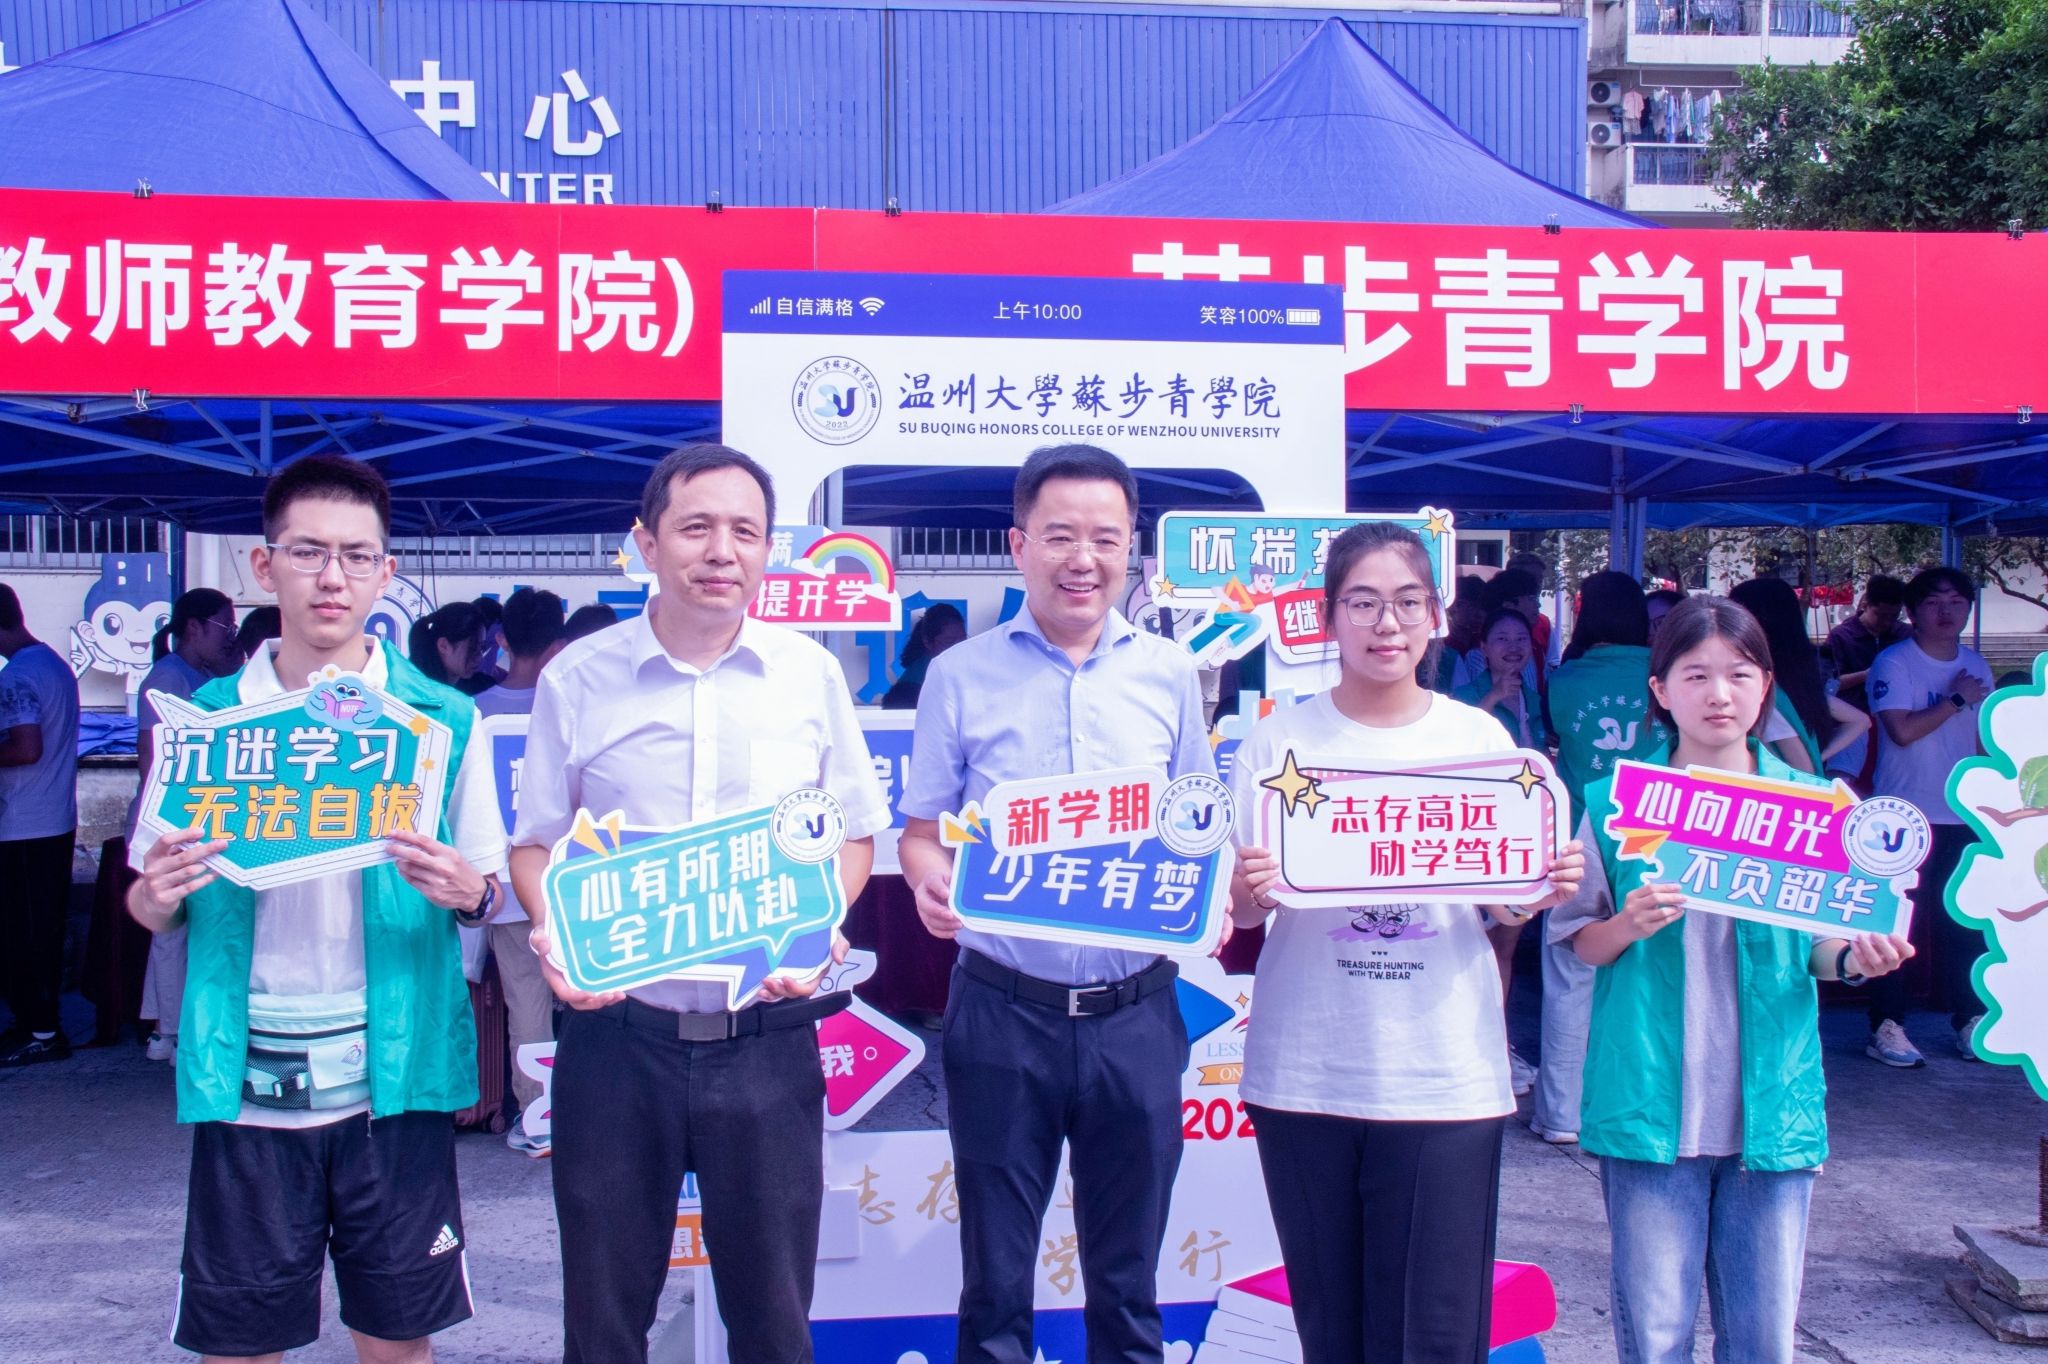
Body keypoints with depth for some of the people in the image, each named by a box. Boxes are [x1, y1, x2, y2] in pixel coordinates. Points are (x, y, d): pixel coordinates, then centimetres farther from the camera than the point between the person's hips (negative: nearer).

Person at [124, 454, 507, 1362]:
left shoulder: (439, 719, 0)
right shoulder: (210, 716, 3)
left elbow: (489, 891, 4)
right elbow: (150, 908, 9)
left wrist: (468, 893, -18)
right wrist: (157, 895, -14)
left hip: (391, 1076, -1)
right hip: (246, 1080, 1)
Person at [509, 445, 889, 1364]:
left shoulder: (810, 676, 1)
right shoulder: (577, 680, -1)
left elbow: (853, 834, 9)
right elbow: (536, 841, 7)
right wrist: (554, 939, -12)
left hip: (766, 1036, 1)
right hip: (616, 1032, 0)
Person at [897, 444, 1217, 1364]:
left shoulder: (1169, 673, 5)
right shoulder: (960, 676, 0)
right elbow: (922, 828, 4)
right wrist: (930, 881, -18)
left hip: (1135, 1011, 2)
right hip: (1003, 1010, -1)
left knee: (1127, 1274, 15)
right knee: (995, 1270, 11)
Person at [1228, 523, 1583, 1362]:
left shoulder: (1481, 739, 4)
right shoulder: (1281, 740, 1)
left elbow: (1502, 911, 10)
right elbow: (1242, 909, 3)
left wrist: (1543, 891, -11)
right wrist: (1249, 890, -19)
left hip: (1446, 1077, 0)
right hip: (1307, 1073, 0)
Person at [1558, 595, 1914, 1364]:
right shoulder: (1618, 802, 1)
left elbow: (1819, 947, 12)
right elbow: (1581, 943, 6)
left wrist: (1856, 958, -10)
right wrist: (1627, 926, -15)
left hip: (1772, 1103, 2)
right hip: (1651, 1100, -1)